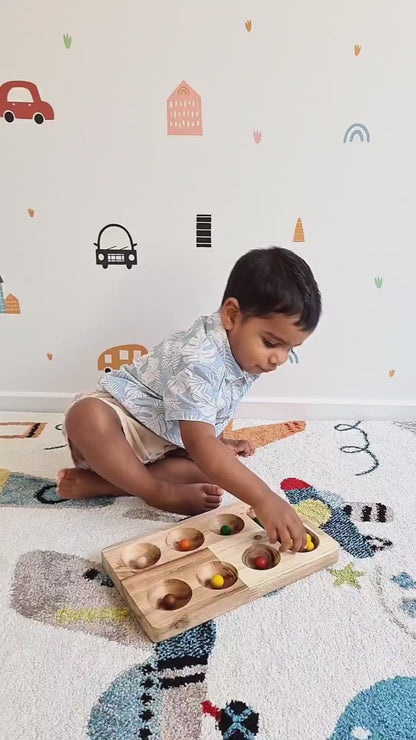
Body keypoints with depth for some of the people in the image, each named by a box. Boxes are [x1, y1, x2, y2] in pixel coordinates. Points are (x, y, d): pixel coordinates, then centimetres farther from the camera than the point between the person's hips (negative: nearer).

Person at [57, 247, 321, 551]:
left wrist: (219, 441, 2)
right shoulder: (199, 361, -35)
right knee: (87, 417, -40)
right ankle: (162, 493, -23)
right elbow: (199, 445, -44)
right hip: (123, 415, -8)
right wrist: (263, 499, -50)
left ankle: (97, 482, -16)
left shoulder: (242, 351, -7)